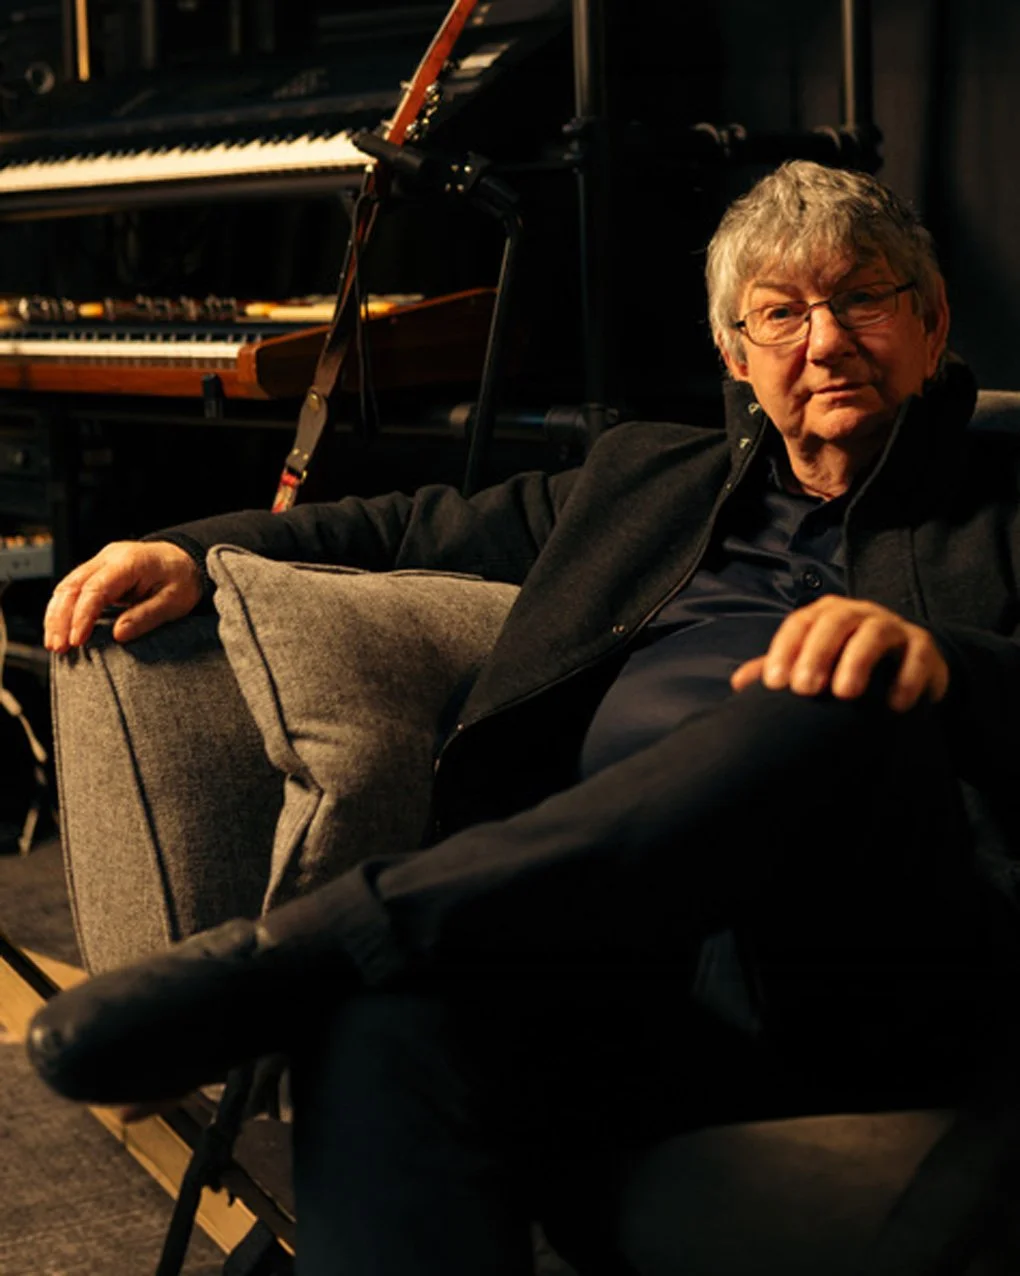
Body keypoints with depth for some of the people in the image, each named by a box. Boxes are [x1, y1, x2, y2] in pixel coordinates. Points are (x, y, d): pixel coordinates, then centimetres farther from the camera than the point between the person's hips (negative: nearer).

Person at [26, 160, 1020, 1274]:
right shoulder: (647, 475, 34)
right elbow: (422, 528, 37)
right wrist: (195, 553, 21)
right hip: (615, 923, 3)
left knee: (845, 708, -38)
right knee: (390, 1030, -33)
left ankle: (295, 951, -36)